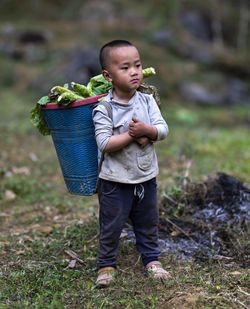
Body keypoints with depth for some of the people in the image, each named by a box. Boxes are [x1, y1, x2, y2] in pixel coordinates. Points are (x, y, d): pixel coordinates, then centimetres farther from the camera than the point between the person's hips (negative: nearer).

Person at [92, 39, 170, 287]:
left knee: (148, 223, 19)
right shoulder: (104, 109, -16)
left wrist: (146, 130, -25)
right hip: (116, 181, -4)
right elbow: (105, 144, -21)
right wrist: (132, 135, -23)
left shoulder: (147, 101, -2)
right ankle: (106, 264, 24)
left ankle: (151, 259, 35)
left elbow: (163, 130, -6)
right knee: (111, 225, 7)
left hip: (146, 177, 4)